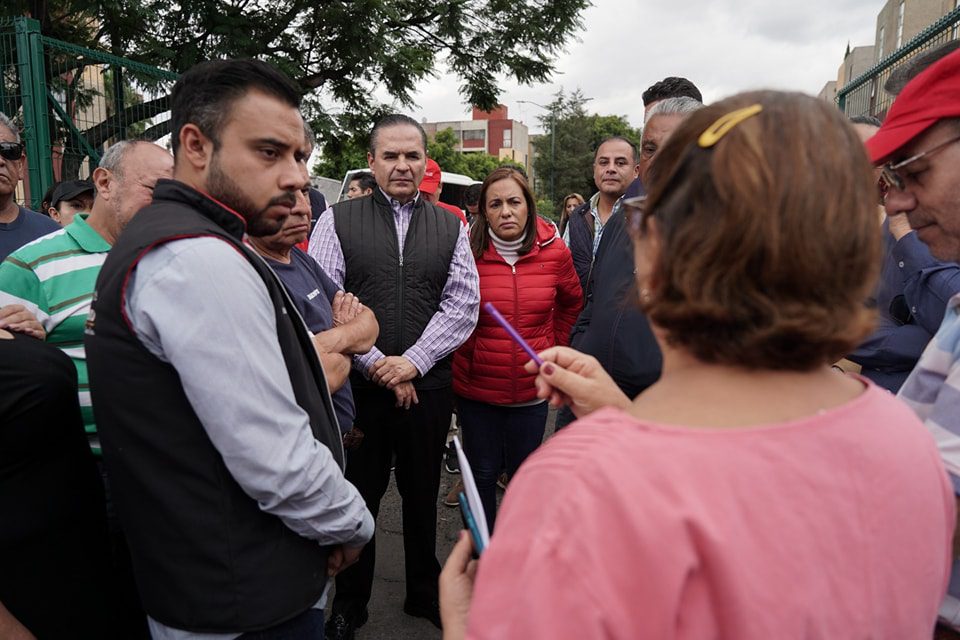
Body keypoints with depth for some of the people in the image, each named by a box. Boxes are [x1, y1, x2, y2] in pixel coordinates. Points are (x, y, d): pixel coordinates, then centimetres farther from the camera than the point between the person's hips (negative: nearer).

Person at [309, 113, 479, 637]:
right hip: (359, 385, -1)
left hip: (429, 386, 2)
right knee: (357, 496, 11)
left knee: (423, 495, 16)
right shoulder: (338, 221, 0)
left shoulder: (451, 227, 7)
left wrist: (413, 362, -10)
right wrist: (376, 364, -11)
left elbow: (462, 304, 0)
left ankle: (425, 593, 36)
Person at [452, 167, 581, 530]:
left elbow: (572, 302, 15)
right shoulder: (468, 253, -10)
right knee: (481, 474, 11)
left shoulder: (554, 252, -4)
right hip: (476, 387, -1)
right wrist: (464, 350, 6)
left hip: (531, 388, 1)